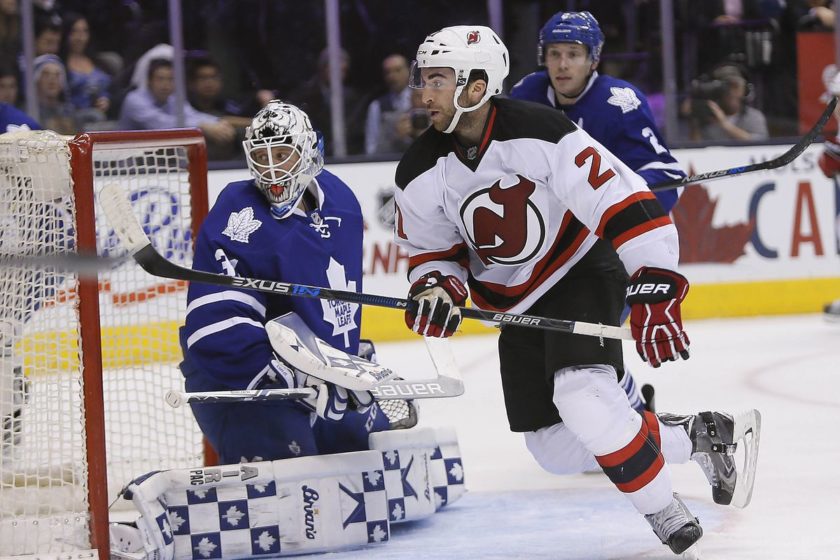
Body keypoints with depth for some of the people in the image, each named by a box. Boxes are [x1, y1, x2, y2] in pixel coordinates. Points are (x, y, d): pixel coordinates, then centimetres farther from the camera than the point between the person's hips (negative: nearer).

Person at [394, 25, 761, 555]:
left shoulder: (539, 131, -26)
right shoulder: (421, 173, -10)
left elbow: (627, 206, -26)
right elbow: (432, 249, 6)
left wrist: (654, 296, -30)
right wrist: (435, 288, -17)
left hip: (581, 270, -6)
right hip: (516, 304, 6)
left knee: (582, 394, -31)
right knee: (558, 451, 4)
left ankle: (665, 510, -14)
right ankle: (695, 437, 21)